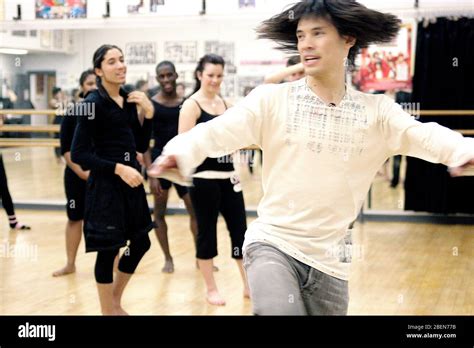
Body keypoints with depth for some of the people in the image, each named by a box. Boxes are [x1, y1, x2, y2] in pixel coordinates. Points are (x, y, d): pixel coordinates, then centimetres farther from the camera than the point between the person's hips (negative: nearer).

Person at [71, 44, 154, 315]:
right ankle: (108, 310, 21)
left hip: (131, 181, 8)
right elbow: (79, 154, -16)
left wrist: (148, 113, -3)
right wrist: (118, 168, -21)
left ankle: (116, 301, 36)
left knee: (141, 242, 16)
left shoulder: (129, 100, 8)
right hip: (105, 185, -8)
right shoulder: (94, 103, -14)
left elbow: (141, 146, 9)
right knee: (108, 250, 2)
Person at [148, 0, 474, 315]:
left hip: (330, 259, 3)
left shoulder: (376, 111, 1)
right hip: (272, 243, -3)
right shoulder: (272, 99, -4)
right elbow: (218, 130, -17)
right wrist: (179, 154, -39)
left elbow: (423, 135, -14)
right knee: (279, 310, -29)